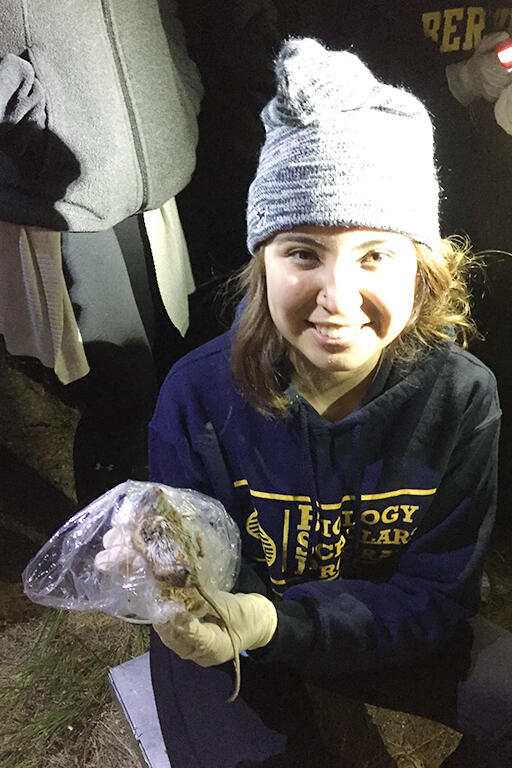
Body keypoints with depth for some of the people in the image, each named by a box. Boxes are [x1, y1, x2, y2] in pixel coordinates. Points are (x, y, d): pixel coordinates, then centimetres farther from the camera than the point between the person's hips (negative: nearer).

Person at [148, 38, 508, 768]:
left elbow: (435, 595, -16)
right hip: (232, 629, 0)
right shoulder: (199, 393, -22)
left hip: (386, 633, 2)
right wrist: (202, 608, -35)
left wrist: (279, 623, -32)